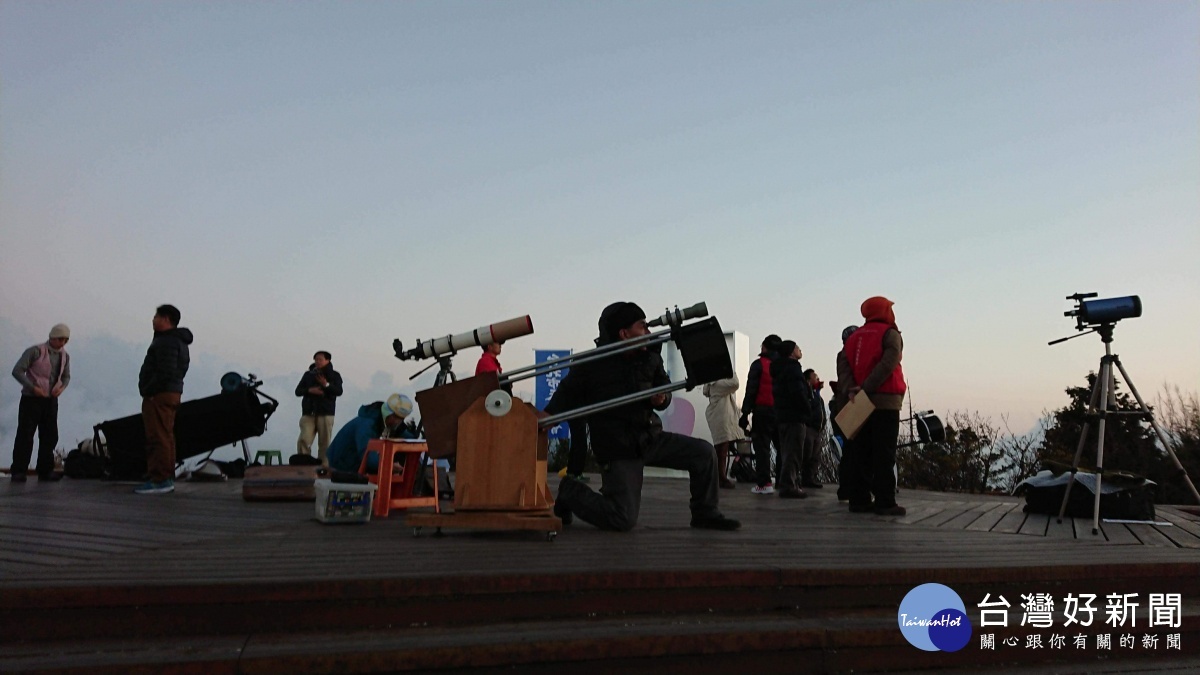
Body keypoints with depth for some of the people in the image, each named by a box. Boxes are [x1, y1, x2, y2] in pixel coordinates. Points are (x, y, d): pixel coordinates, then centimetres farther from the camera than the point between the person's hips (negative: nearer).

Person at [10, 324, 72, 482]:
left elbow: (66, 376, 18)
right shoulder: (35, 351, -11)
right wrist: (33, 387, -20)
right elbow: (17, 371, -12)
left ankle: (45, 470, 12)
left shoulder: (65, 356, 7)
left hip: (51, 400, 5)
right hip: (31, 398, -5)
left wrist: (62, 387, -4)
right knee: (25, 435, -5)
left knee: (49, 436, 5)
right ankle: (19, 472, -1)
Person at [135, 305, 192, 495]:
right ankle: (167, 479, 18)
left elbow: (166, 372, -24)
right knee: (165, 437, 13)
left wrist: (148, 390, -18)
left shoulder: (167, 342, -14)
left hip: (159, 395, -11)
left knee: (158, 438, -10)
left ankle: (159, 480, -10)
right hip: (171, 394, 11)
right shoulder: (177, 340, 20)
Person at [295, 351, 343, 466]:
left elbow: (339, 391, -6)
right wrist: (310, 390, -9)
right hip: (308, 413, 2)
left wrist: (326, 385, -22)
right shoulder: (308, 374, 15)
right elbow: (298, 391, 11)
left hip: (326, 414, -2)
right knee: (303, 440, -14)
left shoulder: (334, 375, 8)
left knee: (324, 443, -2)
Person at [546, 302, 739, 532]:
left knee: (704, 452, -6)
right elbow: (566, 396, -9)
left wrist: (661, 399, -11)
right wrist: (544, 417, -27)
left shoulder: (650, 357, 2)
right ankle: (570, 491, 13)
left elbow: (664, 389, 13)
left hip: (651, 438, 6)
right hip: (619, 450, -6)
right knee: (624, 520, -11)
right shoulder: (591, 366, -14)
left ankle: (705, 514, 12)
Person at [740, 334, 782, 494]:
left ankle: (763, 483, -9)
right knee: (782, 446, 11)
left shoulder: (759, 365, -4)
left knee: (761, 446, -3)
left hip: (763, 411, -5)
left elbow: (751, 390, -8)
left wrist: (745, 413, -7)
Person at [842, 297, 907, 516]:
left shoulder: (855, 337, 16)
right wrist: (866, 388, -17)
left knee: (862, 454, 8)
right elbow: (887, 364, -17)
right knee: (884, 455, -6)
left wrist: (851, 390, -6)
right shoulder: (890, 334, -3)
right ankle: (885, 502, -7)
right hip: (885, 401, -6)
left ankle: (859, 499, 7)